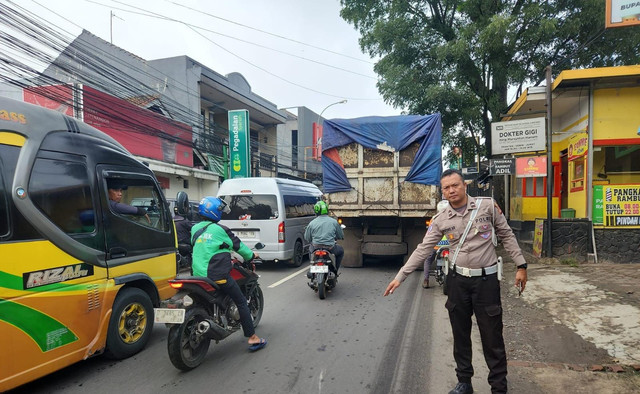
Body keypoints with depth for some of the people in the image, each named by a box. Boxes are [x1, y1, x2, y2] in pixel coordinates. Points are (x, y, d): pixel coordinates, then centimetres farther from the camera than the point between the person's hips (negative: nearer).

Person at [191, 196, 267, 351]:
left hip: (198, 274, 7)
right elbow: (237, 244, 0)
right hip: (218, 276, -7)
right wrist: (251, 256, 17)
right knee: (241, 302, 2)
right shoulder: (219, 229, -8)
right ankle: (252, 338, 1)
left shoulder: (194, 229, 11)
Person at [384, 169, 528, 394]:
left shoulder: (488, 205, -5)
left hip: (486, 279, -2)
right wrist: (400, 276, -5)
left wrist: (521, 265, 0)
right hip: (457, 280, 3)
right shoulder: (441, 220, -1)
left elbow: (507, 236, 4)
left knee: (492, 337, 6)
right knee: (460, 335, 14)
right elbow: (422, 250, -1)